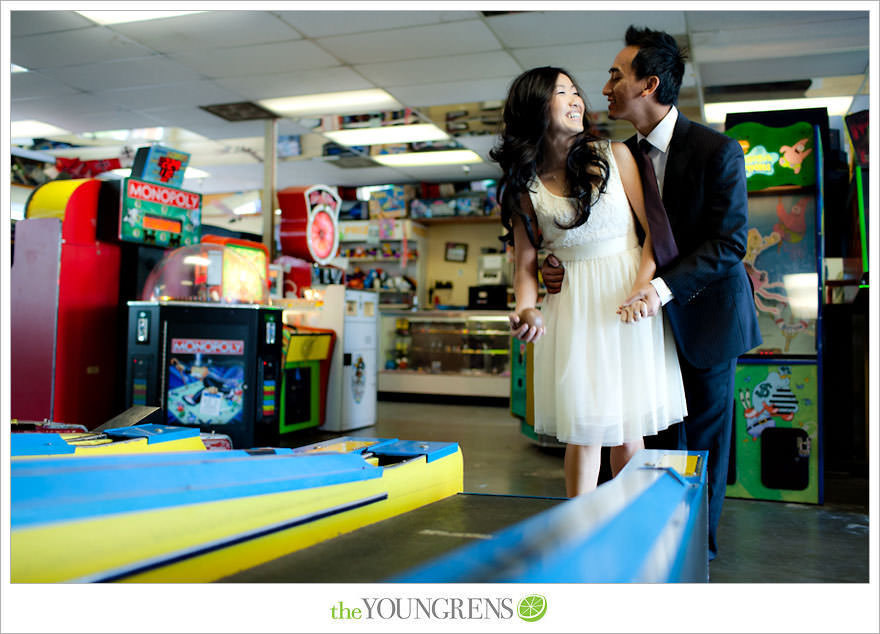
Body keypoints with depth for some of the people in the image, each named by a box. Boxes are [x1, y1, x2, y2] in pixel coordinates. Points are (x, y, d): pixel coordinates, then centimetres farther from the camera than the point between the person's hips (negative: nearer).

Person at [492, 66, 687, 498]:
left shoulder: (613, 155, 2)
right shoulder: (525, 184, 3)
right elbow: (526, 262, 5)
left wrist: (642, 289, -14)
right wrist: (525, 308, -15)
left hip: (628, 295, 0)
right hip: (572, 309, 0)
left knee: (628, 435, 3)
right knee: (585, 432, -1)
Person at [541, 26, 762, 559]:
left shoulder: (718, 151, -16)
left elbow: (729, 242, -20)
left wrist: (664, 286, -32)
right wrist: (568, 267, -12)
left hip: (706, 311, -5)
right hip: (655, 313, 5)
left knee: (705, 432, 8)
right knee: (666, 430, 13)